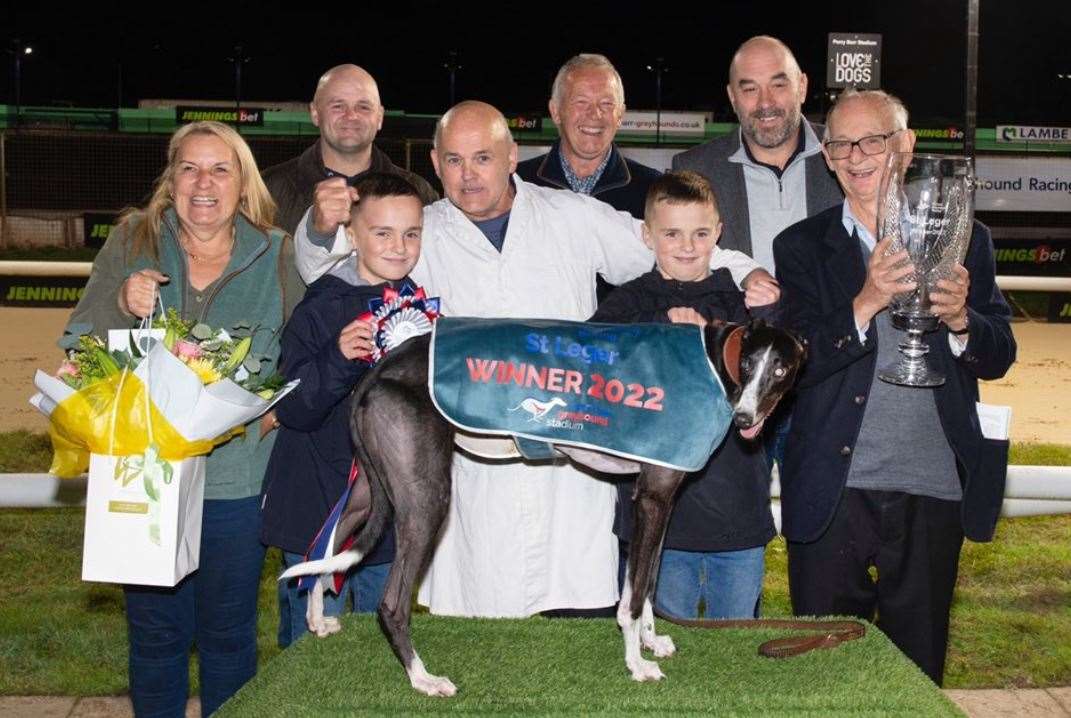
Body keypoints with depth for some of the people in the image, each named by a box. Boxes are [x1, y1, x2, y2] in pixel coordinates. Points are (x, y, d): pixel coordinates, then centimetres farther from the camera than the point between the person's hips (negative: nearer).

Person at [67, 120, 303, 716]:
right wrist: (122, 305, -18)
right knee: (155, 632, 12)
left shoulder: (278, 256, 0)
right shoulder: (132, 242, 2)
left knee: (228, 634, 13)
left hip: (237, 482, -1)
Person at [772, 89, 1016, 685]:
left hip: (933, 491, 1)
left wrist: (960, 319, -17)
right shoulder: (802, 247, 2)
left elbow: (998, 358, 4)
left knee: (918, 672, 14)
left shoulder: (964, 240, 6)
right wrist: (865, 304, -24)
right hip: (834, 493, -1)